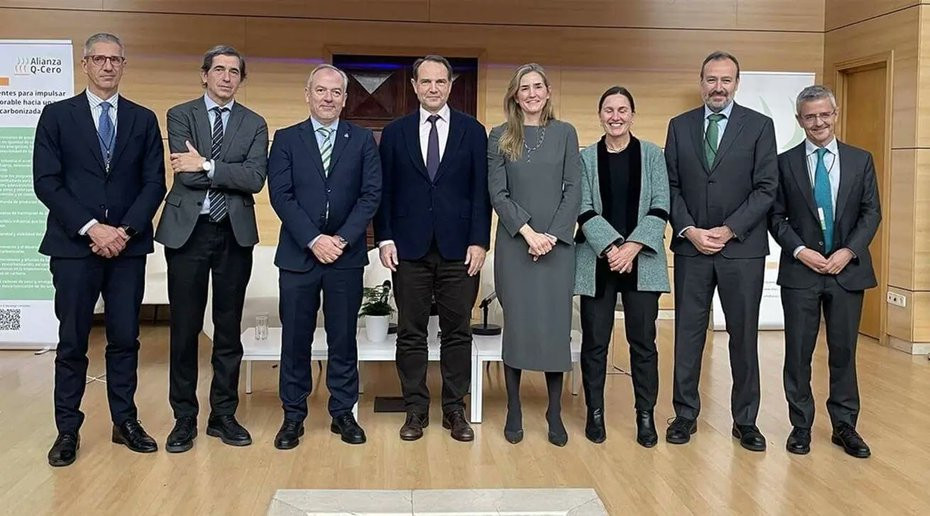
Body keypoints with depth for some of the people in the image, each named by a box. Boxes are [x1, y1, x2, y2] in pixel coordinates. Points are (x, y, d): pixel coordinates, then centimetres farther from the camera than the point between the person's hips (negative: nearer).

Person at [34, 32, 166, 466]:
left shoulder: (143, 119, 10)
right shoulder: (57, 115, 4)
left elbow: (154, 182, 4)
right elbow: (46, 182, -3)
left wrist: (127, 229, -9)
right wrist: (91, 228, -13)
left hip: (128, 245, 2)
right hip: (74, 245, -2)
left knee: (125, 338, 7)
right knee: (72, 341, 3)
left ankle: (125, 422, 19)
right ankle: (68, 430, 14)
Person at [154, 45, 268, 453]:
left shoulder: (254, 124, 8)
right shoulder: (180, 116, 4)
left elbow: (256, 179, -9)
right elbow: (185, 174, -11)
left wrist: (207, 166, -14)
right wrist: (231, 174, -8)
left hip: (235, 234, 2)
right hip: (187, 232, -1)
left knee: (229, 329, 9)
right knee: (184, 328, 4)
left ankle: (224, 415, 20)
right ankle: (184, 418, 15)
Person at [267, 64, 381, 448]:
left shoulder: (362, 140, 6)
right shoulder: (286, 139, 5)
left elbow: (371, 194, -2)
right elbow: (280, 196, -4)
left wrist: (341, 238, -12)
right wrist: (313, 240, -14)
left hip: (346, 255, 0)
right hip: (298, 254, 0)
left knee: (344, 338, 7)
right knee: (295, 339, 5)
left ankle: (343, 413, 19)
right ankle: (293, 416, 17)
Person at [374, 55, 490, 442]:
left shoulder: (472, 131, 6)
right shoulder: (395, 132, 8)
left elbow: (481, 191, 2)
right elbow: (385, 190, 6)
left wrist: (479, 241, -5)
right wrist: (385, 238, -3)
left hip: (458, 249, 0)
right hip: (409, 249, 1)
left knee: (458, 332, 5)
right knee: (411, 333, 5)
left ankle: (455, 410, 16)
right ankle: (415, 410, 16)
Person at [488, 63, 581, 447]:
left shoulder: (565, 133, 7)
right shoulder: (500, 137, 5)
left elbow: (573, 190, 2)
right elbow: (497, 193, -1)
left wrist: (552, 235, -9)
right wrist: (528, 232, -12)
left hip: (558, 243, 1)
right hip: (514, 243, 0)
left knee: (556, 325, 2)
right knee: (516, 324, 3)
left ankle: (555, 414, 12)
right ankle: (514, 411, 13)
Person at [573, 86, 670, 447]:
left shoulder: (652, 155, 6)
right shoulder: (586, 158, 6)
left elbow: (660, 209, -1)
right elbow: (585, 211, -2)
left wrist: (633, 246, -14)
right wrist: (611, 247, -16)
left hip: (642, 261, 0)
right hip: (597, 261, 0)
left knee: (643, 341, 3)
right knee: (594, 341, 4)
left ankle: (646, 415, 14)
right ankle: (595, 413, 17)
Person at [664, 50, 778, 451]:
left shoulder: (759, 126, 2)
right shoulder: (680, 126, 8)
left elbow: (766, 188, -4)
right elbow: (670, 186, 5)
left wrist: (728, 230, -11)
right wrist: (690, 230, -8)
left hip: (742, 249, -1)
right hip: (691, 247, 2)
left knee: (744, 336, 6)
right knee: (688, 334, 6)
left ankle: (745, 420, 17)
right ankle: (685, 414, 18)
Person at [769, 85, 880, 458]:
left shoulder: (860, 160, 6)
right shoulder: (785, 163, 3)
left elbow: (871, 213, 4)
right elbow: (777, 217, 2)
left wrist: (848, 251, -10)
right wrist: (801, 251, -11)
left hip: (848, 270, 1)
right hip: (800, 271, -1)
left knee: (844, 351, 7)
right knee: (798, 352, 3)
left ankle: (844, 426, 18)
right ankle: (801, 425, 15)